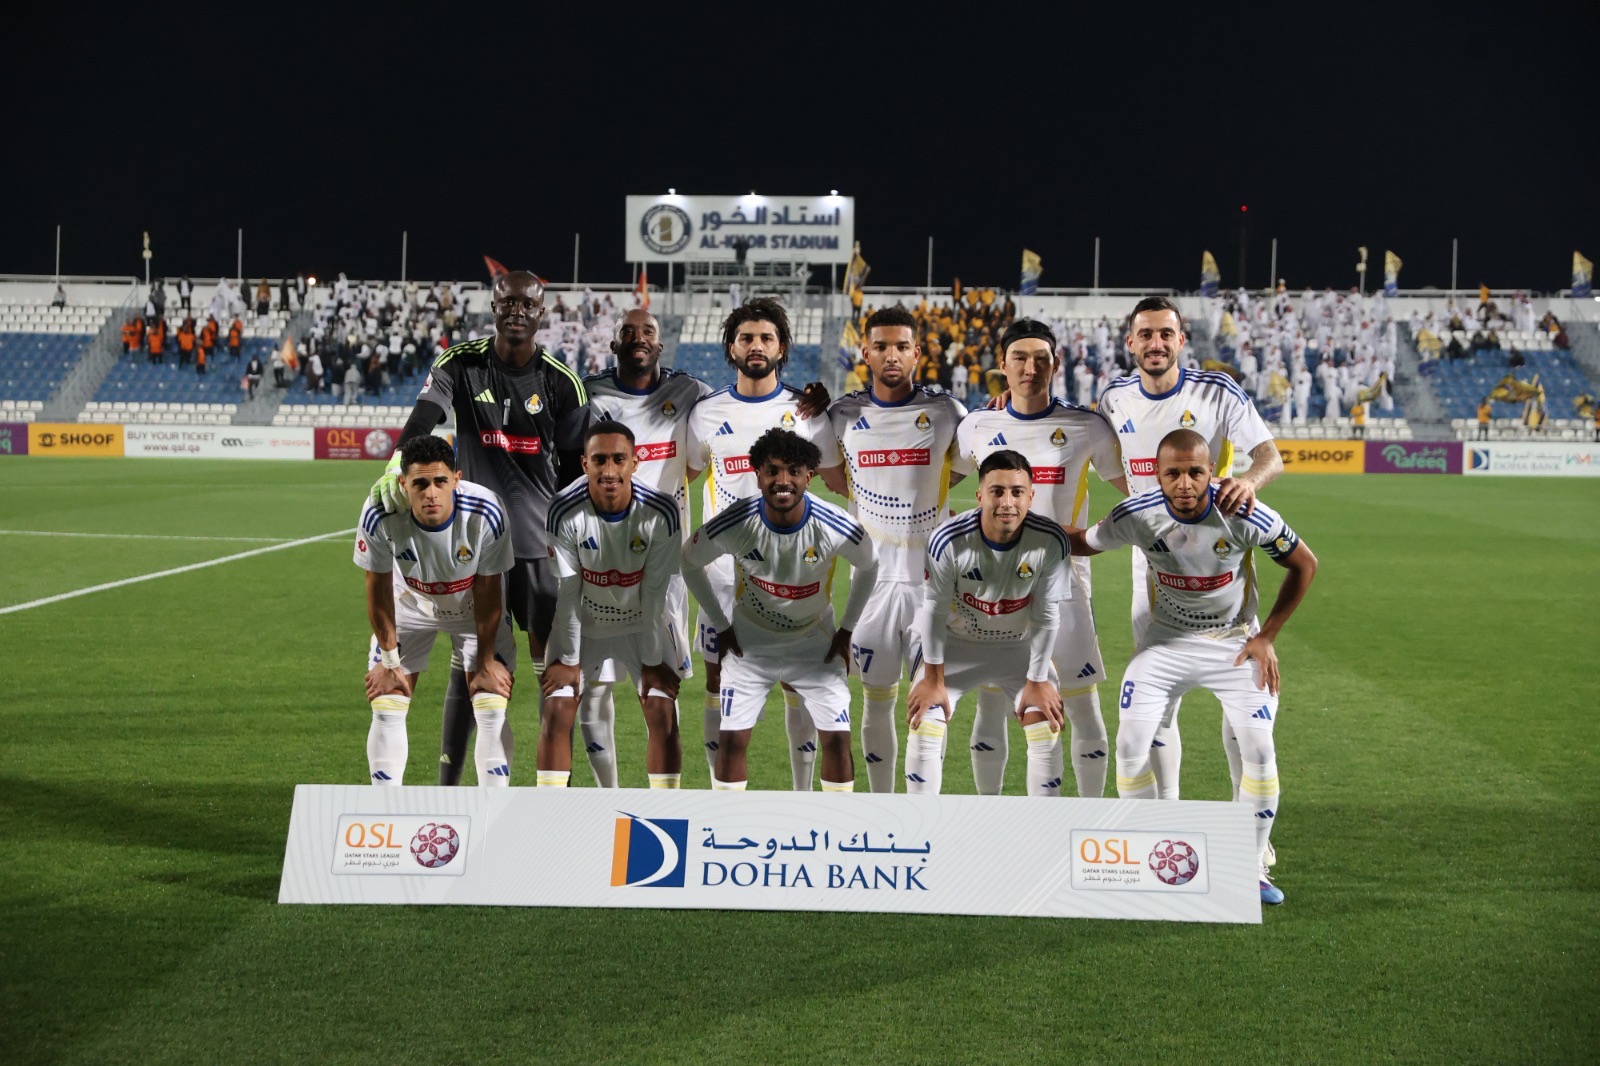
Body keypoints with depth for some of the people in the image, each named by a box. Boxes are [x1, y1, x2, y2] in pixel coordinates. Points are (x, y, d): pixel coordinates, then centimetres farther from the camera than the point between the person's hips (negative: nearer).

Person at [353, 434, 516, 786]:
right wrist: (389, 660, -8)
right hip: (410, 606, 1)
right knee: (386, 710, -5)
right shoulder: (379, 515, -33)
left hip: (474, 609, -1)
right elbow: (378, 588, -16)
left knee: (493, 711, -9)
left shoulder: (485, 514, -34)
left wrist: (487, 660, -9)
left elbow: (487, 591, -18)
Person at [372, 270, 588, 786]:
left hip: (542, 543, 1)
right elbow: (424, 418, -21)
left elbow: (574, 470, 8)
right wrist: (397, 466, -40)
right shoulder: (460, 365, -2)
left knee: (553, 663, 2)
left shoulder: (561, 383, 2)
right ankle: (447, 786, 9)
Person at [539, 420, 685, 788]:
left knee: (663, 714, -7)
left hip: (644, 620, 0)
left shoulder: (662, 512, -26)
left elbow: (655, 591, -18)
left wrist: (652, 660, -12)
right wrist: (568, 658, -10)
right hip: (584, 620, 0)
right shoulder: (565, 512, -26)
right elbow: (567, 590, -16)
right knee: (556, 711, -5)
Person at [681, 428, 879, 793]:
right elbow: (690, 561, -3)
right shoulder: (733, 525, -25)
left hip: (816, 643, 0)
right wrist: (721, 625, 0)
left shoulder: (836, 527, -24)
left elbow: (868, 566, 0)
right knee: (731, 738, -6)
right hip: (750, 642, 0)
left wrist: (847, 629, 2)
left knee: (837, 738, -6)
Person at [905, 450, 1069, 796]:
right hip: (955, 642, -1)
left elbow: (1046, 617, -16)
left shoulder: (1051, 541, -27)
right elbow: (935, 610, -17)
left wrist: (1037, 681, -9)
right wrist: (934, 680, -10)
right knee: (925, 725, -9)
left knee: (1046, 729, -7)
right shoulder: (949, 540, -29)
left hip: (1019, 646, 1)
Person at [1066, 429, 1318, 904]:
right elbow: (1082, 543, -1)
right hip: (1166, 641, 1)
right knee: (1131, 745, -11)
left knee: (1259, 750, -11)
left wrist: (1266, 637, -8)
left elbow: (1304, 564, -9)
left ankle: (1250, 868, 7)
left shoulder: (1245, 516, -26)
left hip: (1235, 642, -1)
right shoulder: (1137, 515, -21)